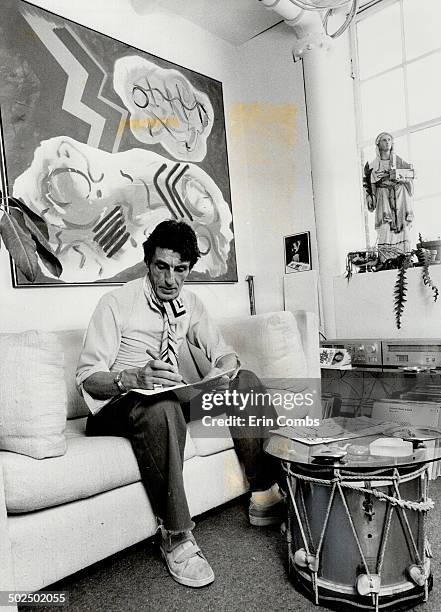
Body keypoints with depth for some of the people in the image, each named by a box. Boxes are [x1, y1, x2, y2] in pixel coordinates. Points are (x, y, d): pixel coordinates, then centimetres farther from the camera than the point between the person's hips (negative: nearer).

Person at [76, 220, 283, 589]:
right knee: (163, 408, -40)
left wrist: (224, 369, -18)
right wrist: (134, 378, -36)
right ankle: (177, 538, -26)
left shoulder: (187, 301, 4)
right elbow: (87, 377, -16)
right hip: (117, 406, -5)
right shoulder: (117, 303, -13)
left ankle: (265, 496, -6)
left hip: (173, 396, 6)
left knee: (246, 382, -11)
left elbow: (222, 351, 7)